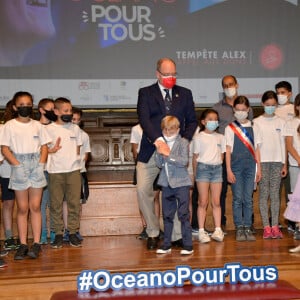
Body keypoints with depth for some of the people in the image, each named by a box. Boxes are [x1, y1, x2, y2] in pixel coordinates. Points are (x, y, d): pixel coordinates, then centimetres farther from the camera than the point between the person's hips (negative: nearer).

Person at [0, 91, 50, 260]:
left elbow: (44, 147, 8)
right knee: (23, 208, 3)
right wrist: (17, 165, -13)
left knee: (35, 206, 2)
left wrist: (41, 165, -6)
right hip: (19, 168, -1)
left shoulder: (37, 125, 7)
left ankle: (36, 243, 5)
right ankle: (23, 244, 8)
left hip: (36, 167, 1)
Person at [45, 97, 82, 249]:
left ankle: (73, 232, 11)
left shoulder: (75, 128, 9)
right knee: (56, 203, 2)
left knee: (74, 202, 2)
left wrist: (73, 161, 7)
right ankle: (58, 233, 11)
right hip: (55, 171, -2)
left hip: (73, 170, 2)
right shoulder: (48, 129, -1)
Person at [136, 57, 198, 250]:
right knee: (143, 191, -5)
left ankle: (177, 234, 13)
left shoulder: (185, 94, 13)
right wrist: (158, 141, -24)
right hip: (151, 151, -1)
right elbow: (144, 119, -10)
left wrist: (184, 140, -7)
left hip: (175, 150, 1)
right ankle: (153, 232, 11)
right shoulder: (146, 93, 5)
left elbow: (192, 120, 12)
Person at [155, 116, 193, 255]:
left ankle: (188, 245, 4)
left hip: (181, 183, -5)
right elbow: (159, 164, 4)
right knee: (167, 215, 12)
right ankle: (166, 244, 21)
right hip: (166, 184, 5)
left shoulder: (183, 142, -4)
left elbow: (184, 161, -15)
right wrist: (160, 153, -12)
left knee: (184, 214, -2)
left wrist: (168, 156, -19)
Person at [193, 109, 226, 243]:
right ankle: (201, 231, 1)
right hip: (203, 167, -3)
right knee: (203, 202, -2)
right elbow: (195, 156, 2)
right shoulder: (199, 137, 3)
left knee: (216, 202, 4)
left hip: (217, 168, 3)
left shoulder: (220, 137, 13)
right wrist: (195, 173, 0)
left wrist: (218, 166, 4)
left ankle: (218, 230, 7)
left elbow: (222, 155, 14)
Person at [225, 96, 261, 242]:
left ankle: (247, 228, 11)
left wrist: (258, 168, 7)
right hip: (236, 166, -2)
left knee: (248, 199, 4)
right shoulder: (230, 128, 3)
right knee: (237, 198, 0)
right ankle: (239, 228, 8)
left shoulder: (253, 127, 9)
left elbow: (256, 149, 10)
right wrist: (229, 170, -5)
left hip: (250, 166, 2)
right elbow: (228, 150, 0)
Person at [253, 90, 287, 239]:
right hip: (262, 161, -2)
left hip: (277, 161, 2)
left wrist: (284, 164, 5)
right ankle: (266, 227, 2)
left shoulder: (280, 122, 9)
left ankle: (275, 226, 5)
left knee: (275, 194, 3)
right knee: (264, 194, -1)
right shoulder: (256, 122, 2)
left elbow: (283, 144, 9)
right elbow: (255, 144, -1)